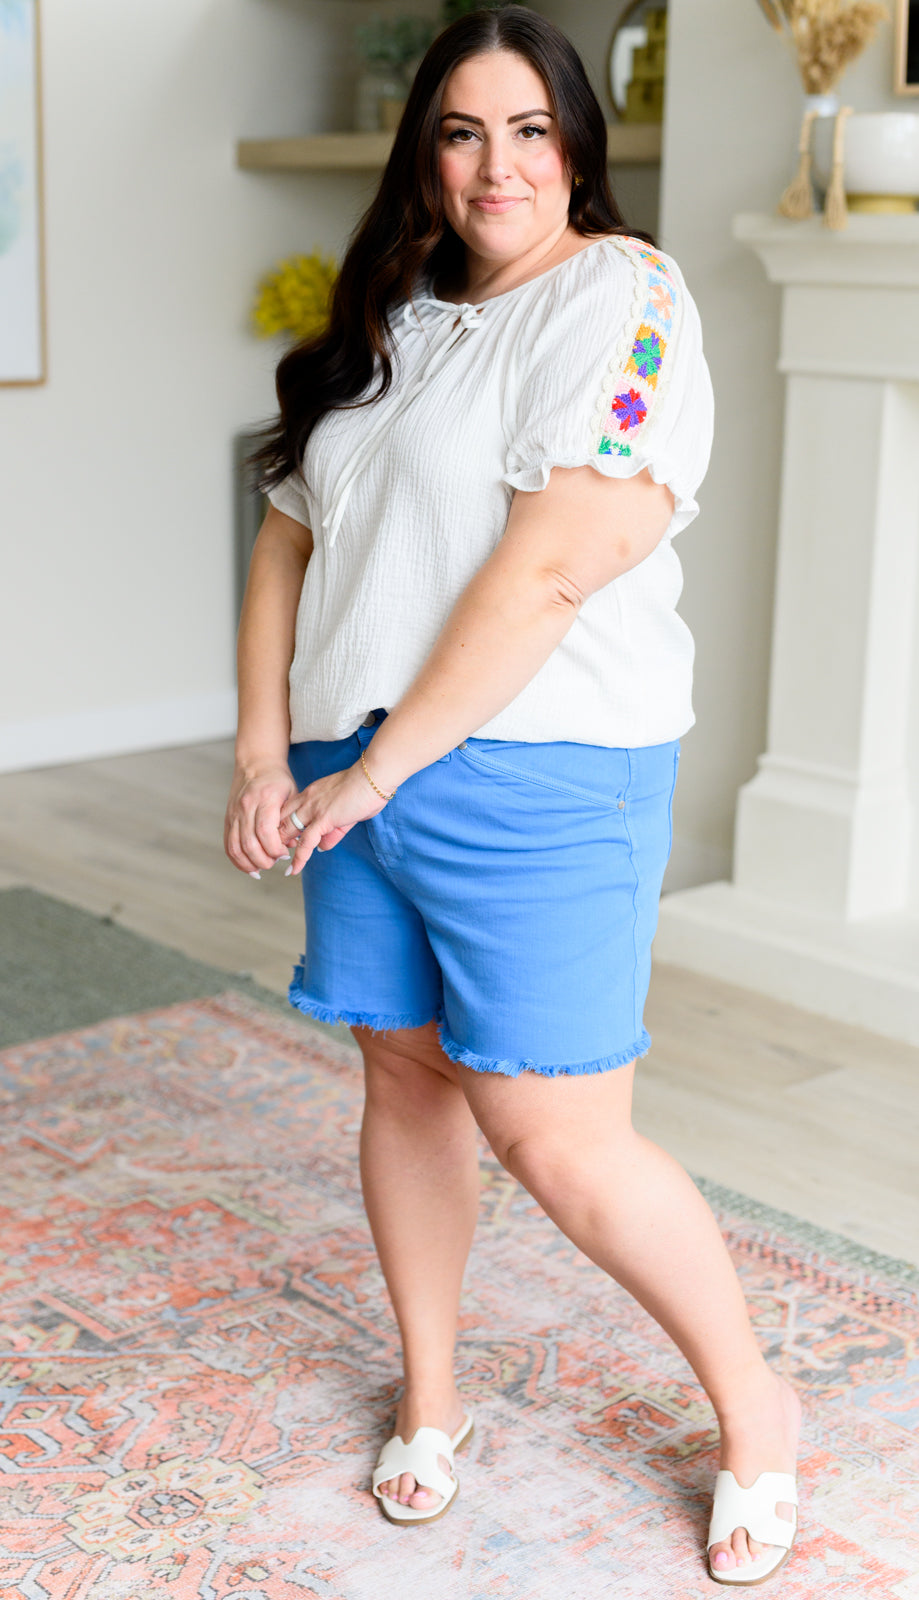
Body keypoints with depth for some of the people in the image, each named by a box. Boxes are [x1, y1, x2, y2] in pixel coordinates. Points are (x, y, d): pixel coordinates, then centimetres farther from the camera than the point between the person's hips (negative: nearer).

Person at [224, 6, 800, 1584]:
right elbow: (289, 544, 13)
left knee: (553, 1138, -6)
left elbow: (552, 567, -19)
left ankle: (752, 1405, 17)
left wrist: (378, 767, -16)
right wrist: (265, 757, 1)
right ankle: (430, 1395, 34)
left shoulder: (623, 297, -9)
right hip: (358, 773, 7)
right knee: (406, 1078, 14)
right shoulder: (387, 326, 15)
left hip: (538, 777, -7)